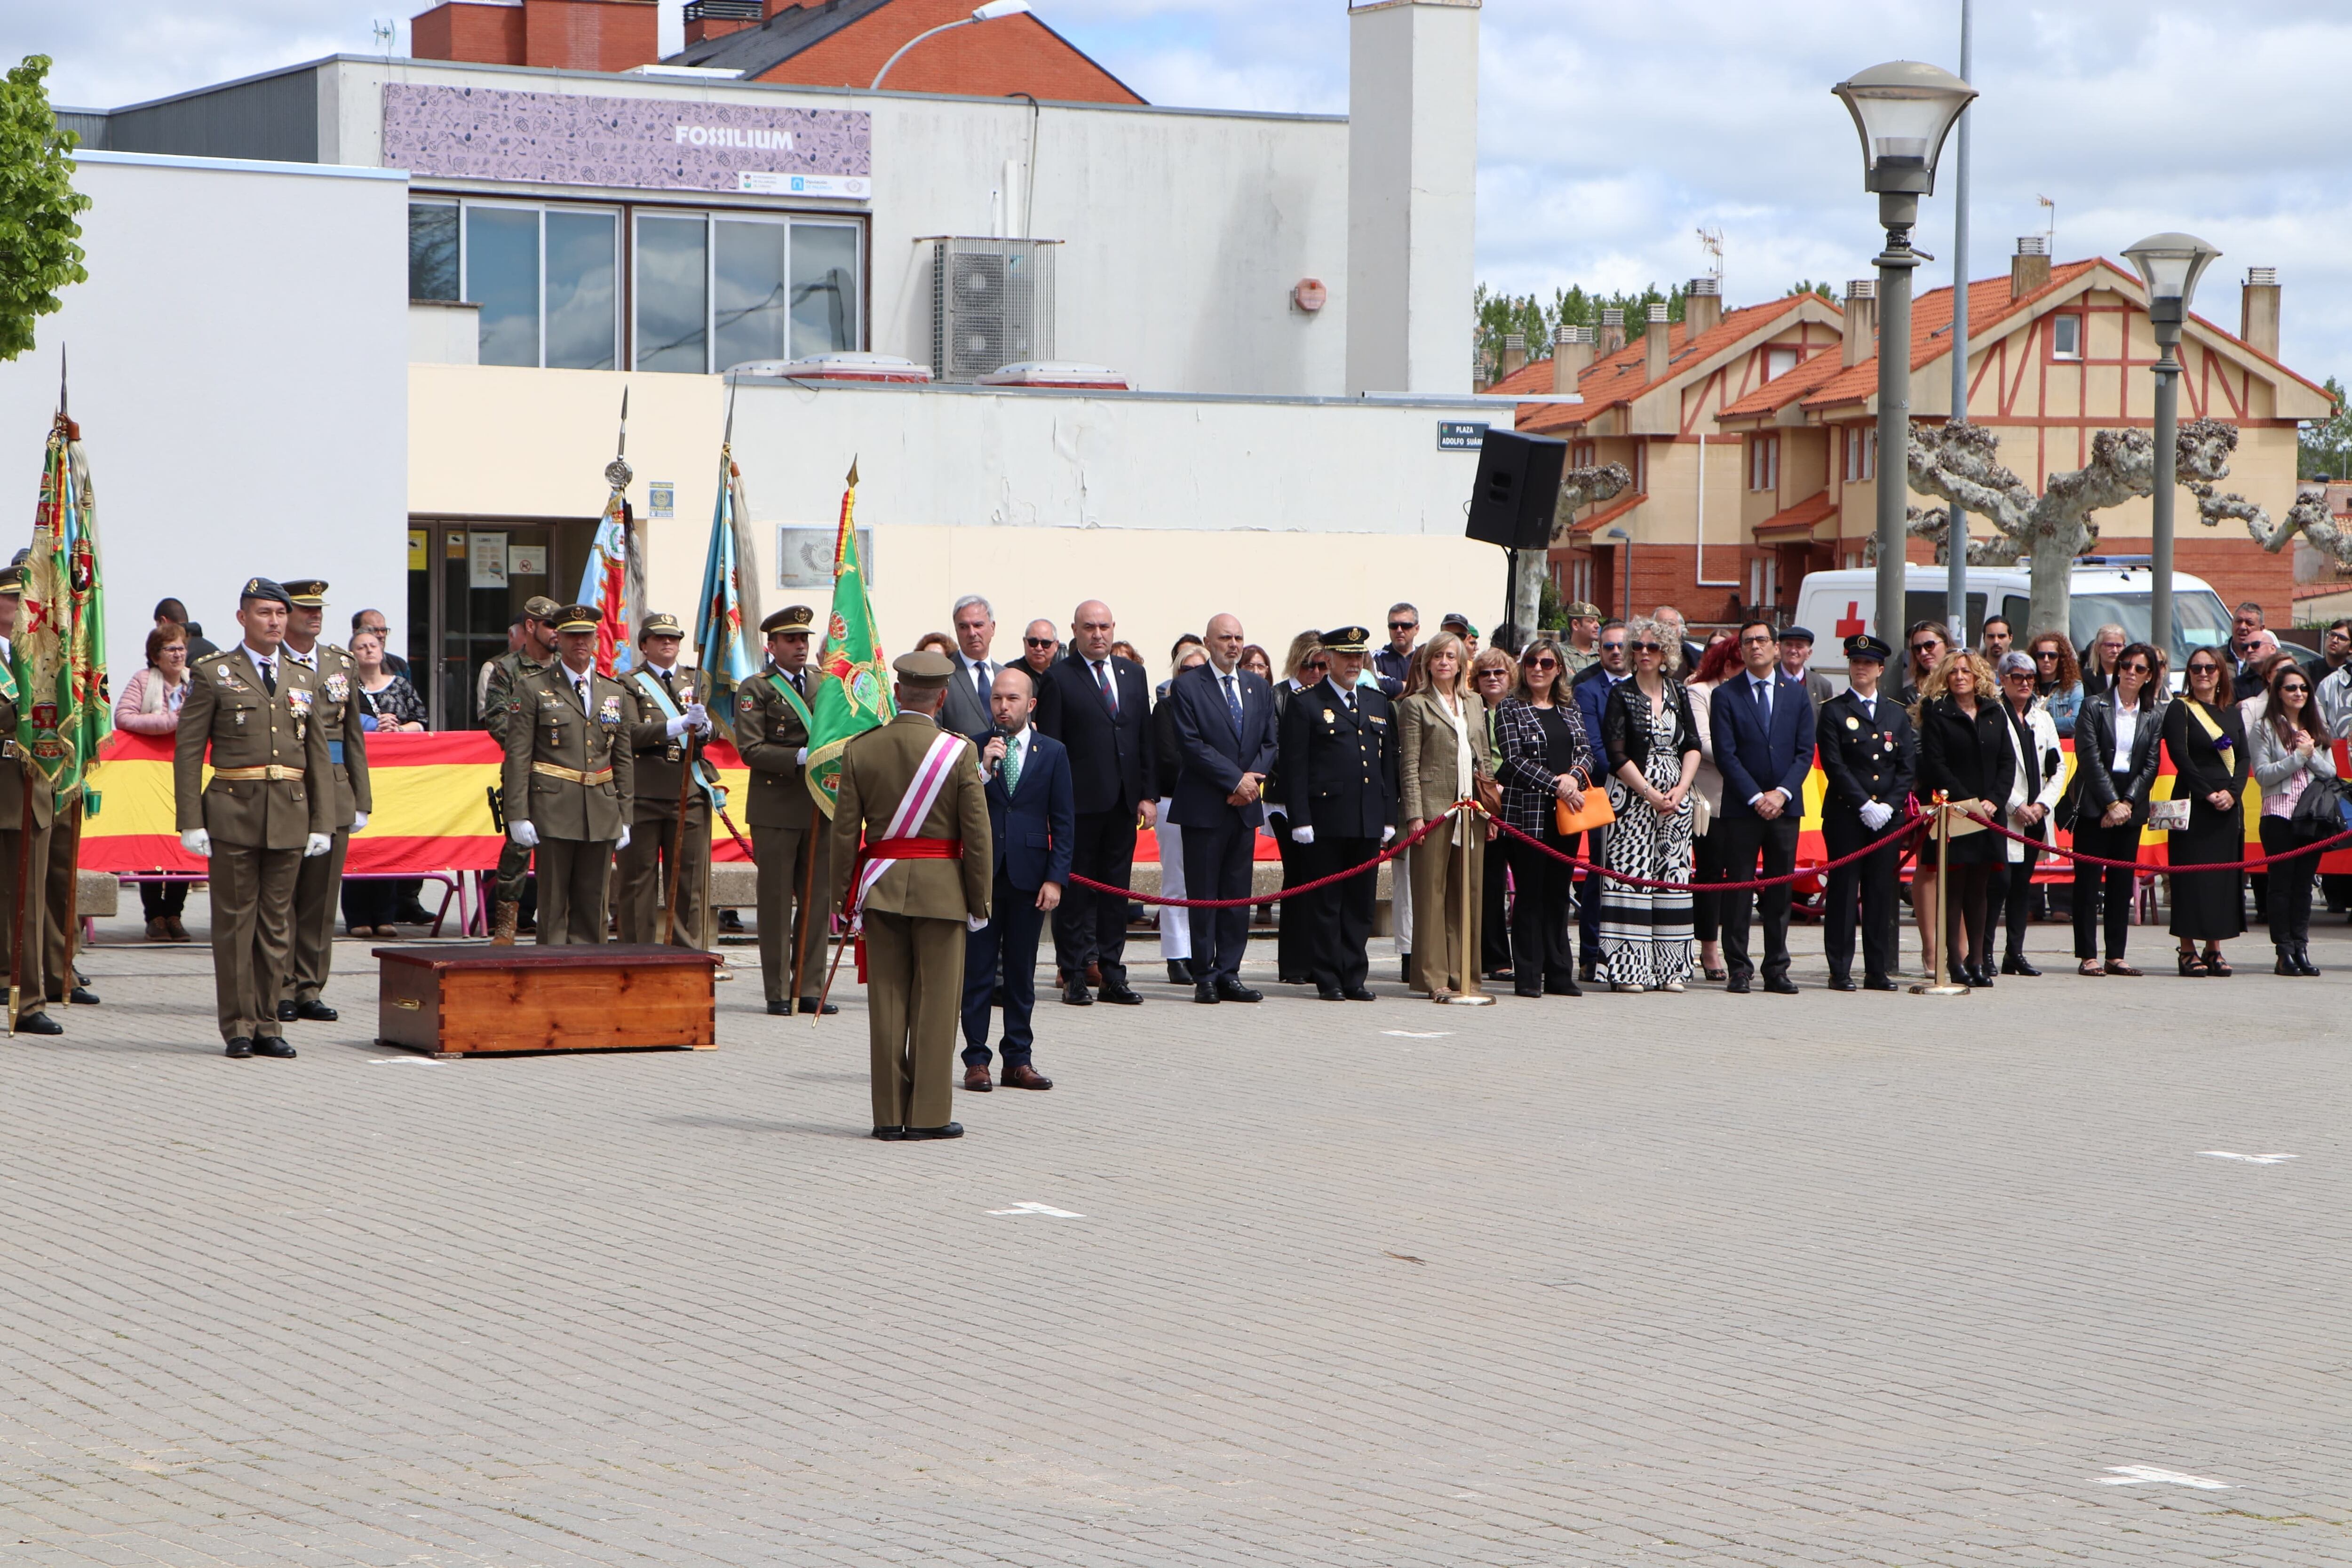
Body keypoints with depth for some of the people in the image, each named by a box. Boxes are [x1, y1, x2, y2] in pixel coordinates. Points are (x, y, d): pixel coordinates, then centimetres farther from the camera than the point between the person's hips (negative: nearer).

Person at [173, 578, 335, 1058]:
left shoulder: (305, 681, 14)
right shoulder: (212, 675, 2)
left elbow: (319, 757, 14)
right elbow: (188, 752, -1)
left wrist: (322, 823, 6)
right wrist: (191, 822, -9)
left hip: (289, 817, 3)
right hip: (233, 814, -3)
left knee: (277, 923, 5)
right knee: (235, 920, -1)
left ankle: (267, 1024, 11)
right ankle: (238, 1026, 4)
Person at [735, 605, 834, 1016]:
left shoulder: (825, 684, 14)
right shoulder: (755, 690, -1)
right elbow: (750, 749, -10)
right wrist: (800, 758, -20)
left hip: (820, 808, 5)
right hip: (775, 808, -4)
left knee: (817, 898, 4)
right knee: (776, 900, -1)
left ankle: (808, 987, 11)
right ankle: (778, 991, 5)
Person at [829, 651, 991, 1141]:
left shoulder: (861, 749, 0)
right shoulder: (959, 751, -7)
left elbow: (844, 833, 2)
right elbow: (977, 834, -6)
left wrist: (840, 897, 9)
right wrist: (978, 899, 3)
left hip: (881, 889, 3)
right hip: (941, 886, -3)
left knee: (886, 1003, 6)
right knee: (936, 1003, 3)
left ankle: (889, 1115, 9)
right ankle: (928, 1114, 4)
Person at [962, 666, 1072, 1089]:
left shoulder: (1052, 753, 7)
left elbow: (1063, 821, 6)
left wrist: (1056, 878, -3)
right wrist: (984, 769, -17)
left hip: (1029, 876, 1)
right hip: (982, 875, -1)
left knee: (1022, 972, 7)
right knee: (978, 971, 0)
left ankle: (1018, 1060, 13)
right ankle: (976, 1060, 5)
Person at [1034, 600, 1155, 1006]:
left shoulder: (1133, 674, 13)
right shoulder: (1059, 679, -3)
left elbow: (1146, 739, 14)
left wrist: (1148, 794, 7)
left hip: (1123, 801, 5)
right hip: (1081, 801, -5)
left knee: (1116, 889, 8)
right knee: (1076, 890, -1)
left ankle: (1112, 974, 12)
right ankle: (1074, 976, 3)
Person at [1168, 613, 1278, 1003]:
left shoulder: (1259, 689, 15)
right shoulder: (1187, 687, -3)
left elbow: (1271, 742, 13)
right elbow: (1191, 744, -11)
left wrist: (1255, 780, -6)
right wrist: (1236, 780, -14)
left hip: (1246, 806, 5)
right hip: (1204, 806, -5)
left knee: (1238, 895, 5)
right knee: (1203, 895, -2)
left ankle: (1229, 974, 9)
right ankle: (1205, 976, 2)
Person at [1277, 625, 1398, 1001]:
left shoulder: (1379, 703, 17)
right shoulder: (1306, 705, 0)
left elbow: (1389, 763, 18)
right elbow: (1294, 767, -4)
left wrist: (1389, 816, 11)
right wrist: (1300, 819, -11)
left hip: (1369, 822, 5)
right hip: (1326, 820, -5)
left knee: (1361, 902, 6)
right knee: (1326, 903, -2)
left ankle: (1355, 978, 11)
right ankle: (1328, 980, 3)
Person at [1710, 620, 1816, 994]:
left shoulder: (1796, 694, 10)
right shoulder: (1726, 696, 2)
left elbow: (1805, 752, 6)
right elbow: (1726, 754, -4)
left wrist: (1782, 793, -9)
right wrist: (1756, 798, -12)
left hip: (1785, 806, 2)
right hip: (1741, 808, -2)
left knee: (1780, 893, 4)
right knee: (1738, 890, -2)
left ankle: (1776, 971, 8)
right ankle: (1738, 970, 3)